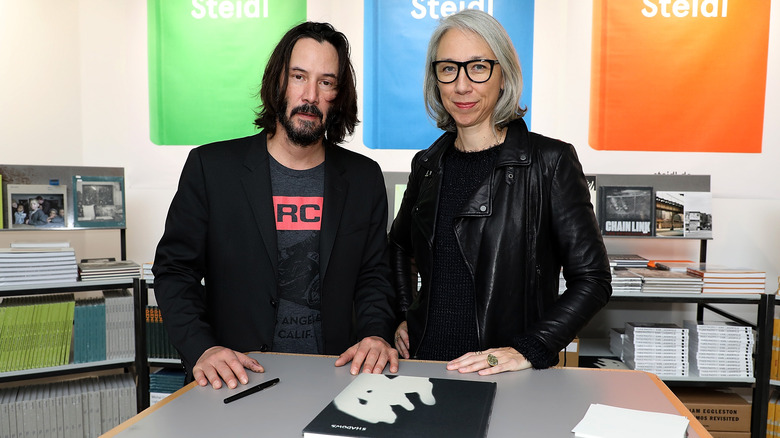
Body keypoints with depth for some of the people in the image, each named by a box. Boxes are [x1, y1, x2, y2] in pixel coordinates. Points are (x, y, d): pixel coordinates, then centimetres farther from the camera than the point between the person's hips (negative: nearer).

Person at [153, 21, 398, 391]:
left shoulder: (364, 177, 6)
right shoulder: (210, 166, 0)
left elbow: (373, 274, 10)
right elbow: (174, 270, 1)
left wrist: (377, 334, -8)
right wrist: (201, 349, -13)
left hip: (334, 375, 1)